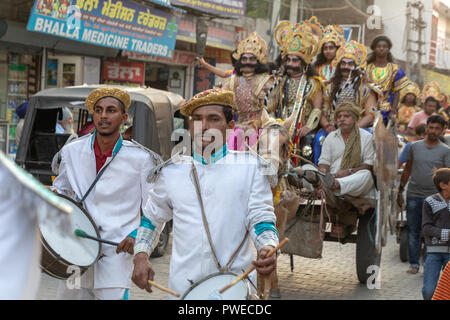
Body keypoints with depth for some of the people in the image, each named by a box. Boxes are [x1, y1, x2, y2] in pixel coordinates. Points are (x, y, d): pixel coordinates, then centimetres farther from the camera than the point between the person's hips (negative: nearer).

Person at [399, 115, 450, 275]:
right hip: (414, 195, 2)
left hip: (433, 197, -2)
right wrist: (400, 191, 14)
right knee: (413, 231, 6)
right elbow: (407, 170, 15)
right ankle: (414, 264, 13)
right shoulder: (414, 147, 8)